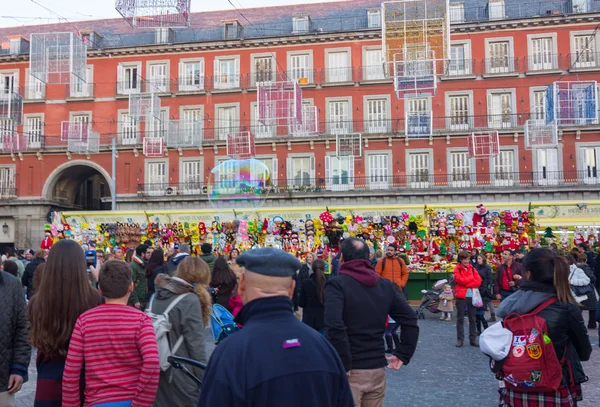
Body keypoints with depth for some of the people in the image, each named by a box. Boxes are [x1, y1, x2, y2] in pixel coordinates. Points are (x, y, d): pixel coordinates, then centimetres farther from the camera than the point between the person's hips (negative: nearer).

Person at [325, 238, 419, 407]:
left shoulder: (337, 284, -11)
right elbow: (410, 320, 4)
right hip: (377, 369, 6)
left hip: (350, 371, -5)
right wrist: (403, 355, 6)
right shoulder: (385, 285, 7)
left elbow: (335, 326, -26)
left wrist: (344, 365, -18)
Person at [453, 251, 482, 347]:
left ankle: (473, 339, 14)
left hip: (472, 296, 3)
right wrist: (472, 278, -6)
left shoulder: (472, 268, 10)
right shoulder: (457, 269, 1)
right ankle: (460, 339, 7)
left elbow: (478, 281, -2)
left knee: (472, 319, 8)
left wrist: (466, 283, -10)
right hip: (461, 296, -3)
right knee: (460, 319, 2)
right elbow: (460, 280, -16)